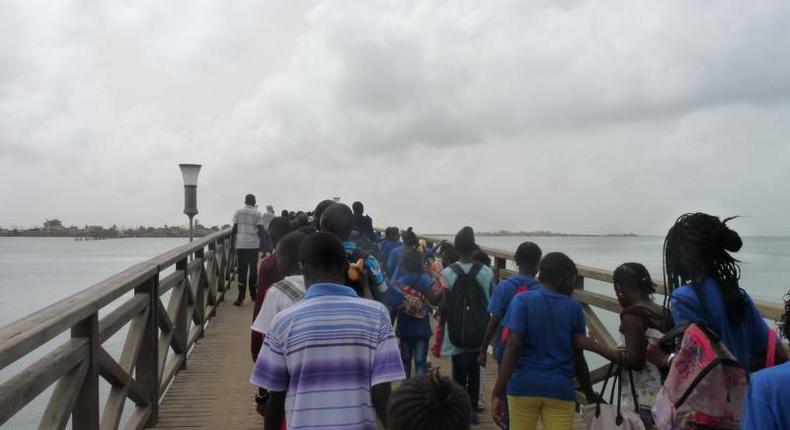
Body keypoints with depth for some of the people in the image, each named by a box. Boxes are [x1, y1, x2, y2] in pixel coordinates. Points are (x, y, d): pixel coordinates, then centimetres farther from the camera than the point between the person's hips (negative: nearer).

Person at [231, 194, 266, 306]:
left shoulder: (238, 212, 3)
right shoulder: (258, 213, 0)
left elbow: (234, 229, 1)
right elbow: (261, 229, -5)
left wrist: (232, 242, 8)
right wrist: (260, 241, 8)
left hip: (241, 244, 1)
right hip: (254, 245, -1)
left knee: (242, 270, 1)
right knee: (253, 269, 10)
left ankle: (241, 297, -5)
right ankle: (253, 295, 17)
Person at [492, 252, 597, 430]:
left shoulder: (522, 300, -3)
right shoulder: (574, 308, 2)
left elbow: (513, 347, -13)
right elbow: (578, 358, 6)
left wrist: (498, 390, -14)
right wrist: (590, 394, 19)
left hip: (524, 386, 0)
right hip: (560, 388, 1)